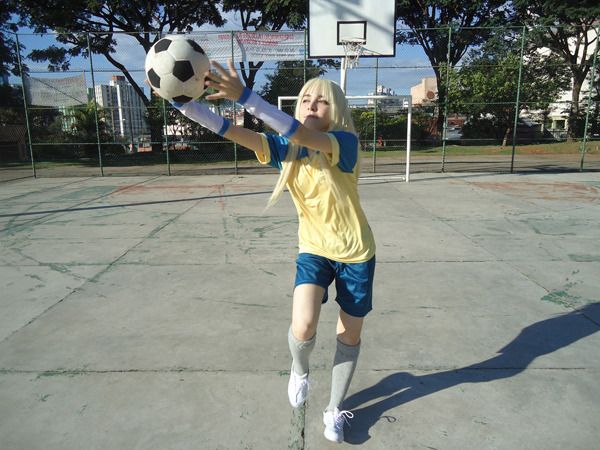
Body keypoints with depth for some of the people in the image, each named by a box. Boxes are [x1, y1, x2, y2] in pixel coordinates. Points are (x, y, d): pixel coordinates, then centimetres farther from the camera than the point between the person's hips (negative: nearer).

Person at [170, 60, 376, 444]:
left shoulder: (346, 142, -20)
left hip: (356, 254, -2)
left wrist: (244, 96, -50)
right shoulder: (285, 149, -8)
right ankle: (299, 370, 20)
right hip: (313, 250, 2)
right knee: (303, 327, -18)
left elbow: (303, 135, -41)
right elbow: (231, 130, -19)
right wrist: (181, 98, -32)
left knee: (350, 336, 10)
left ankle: (335, 410, 35)